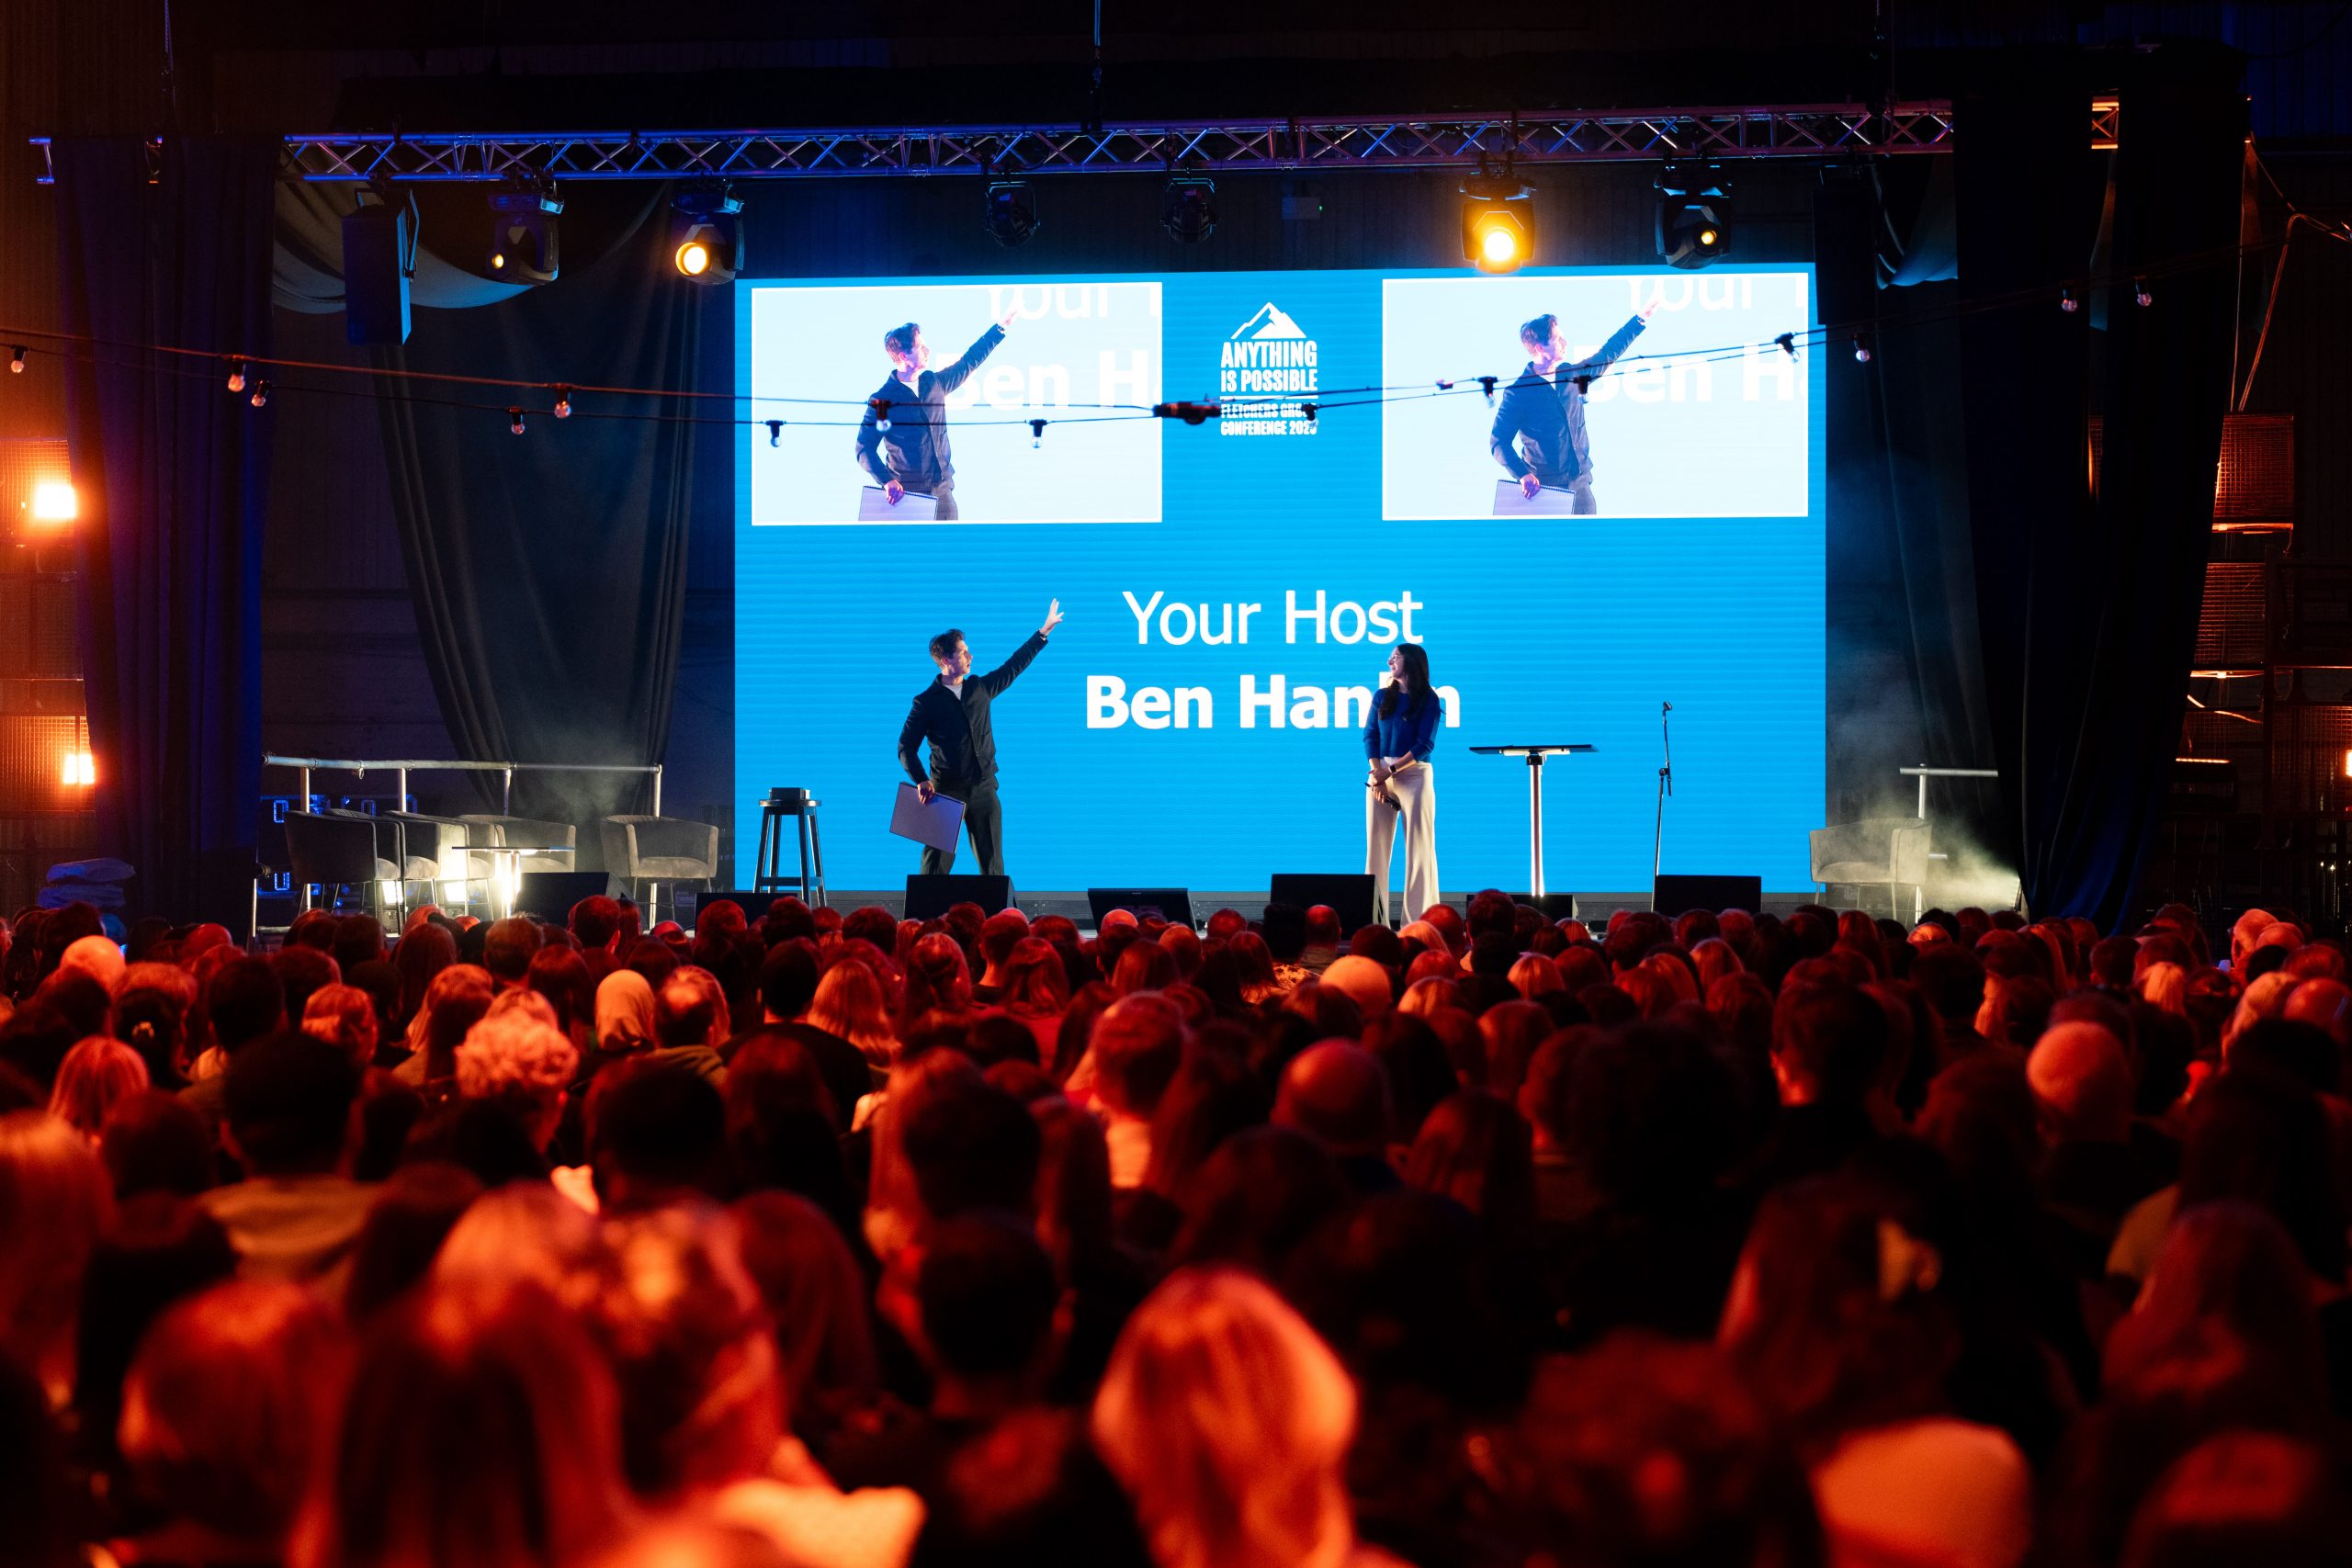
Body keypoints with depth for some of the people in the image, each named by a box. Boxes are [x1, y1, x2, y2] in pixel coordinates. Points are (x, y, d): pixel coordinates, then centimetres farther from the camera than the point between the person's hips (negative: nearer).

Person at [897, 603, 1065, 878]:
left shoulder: (979, 689, 8)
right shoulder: (926, 702, -5)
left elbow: (1013, 666, 18)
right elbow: (906, 747, -6)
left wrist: (1043, 632, 18)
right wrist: (920, 781, -20)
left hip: (984, 790, 4)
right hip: (947, 792, -4)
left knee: (992, 863, 5)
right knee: (938, 861, -4)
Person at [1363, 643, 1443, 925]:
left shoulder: (1429, 700, 0)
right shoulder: (1382, 697, 12)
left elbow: (1424, 744, -7)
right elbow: (1370, 736, 5)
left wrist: (1391, 770, -15)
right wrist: (1377, 774, -10)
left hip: (1414, 773, -4)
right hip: (1381, 774, 4)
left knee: (1418, 848, -5)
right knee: (1376, 846, 1)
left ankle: (1418, 920, -6)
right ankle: (1375, 920, 3)